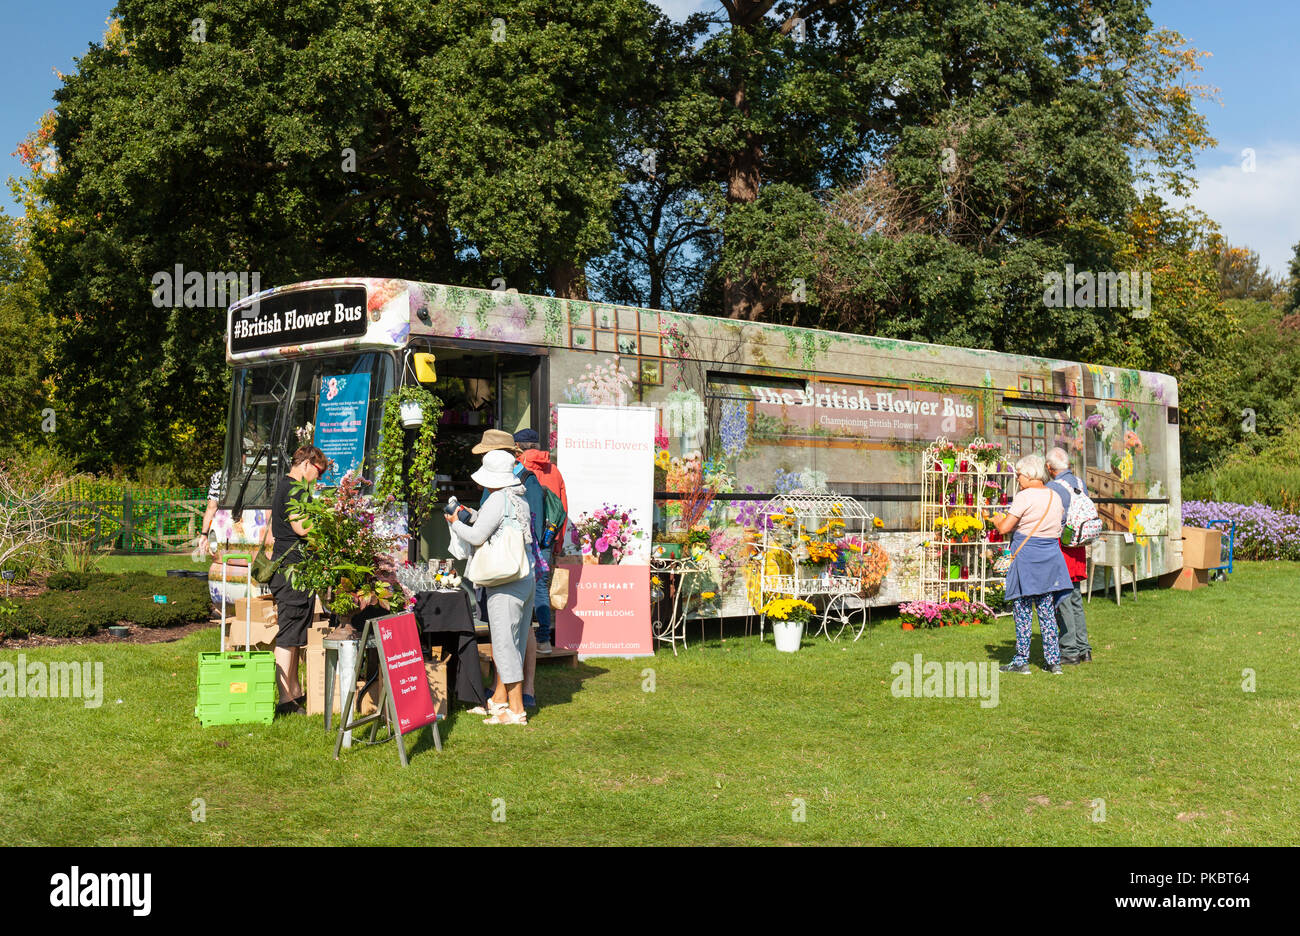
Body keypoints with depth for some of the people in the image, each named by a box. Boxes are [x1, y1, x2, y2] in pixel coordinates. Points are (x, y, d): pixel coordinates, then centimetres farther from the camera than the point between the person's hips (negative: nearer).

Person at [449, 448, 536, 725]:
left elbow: (477, 537, -16)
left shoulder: (498, 500, -13)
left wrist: (456, 523, 1)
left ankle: (516, 710, -1)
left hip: (506, 583, -9)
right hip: (527, 578, 9)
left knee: (505, 643, -4)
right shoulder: (520, 499, 12)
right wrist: (473, 516, 21)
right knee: (513, 642, 16)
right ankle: (499, 700, 27)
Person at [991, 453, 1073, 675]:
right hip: (1051, 556, 6)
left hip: (1026, 556, -6)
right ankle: (1054, 661, 12)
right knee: (1047, 611, 12)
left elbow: (1004, 528, -14)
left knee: (1022, 610, 2)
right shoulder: (1055, 497, 8)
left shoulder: (1025, 497, -13)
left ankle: (1021, 661, 5)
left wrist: (997, 520, 8)